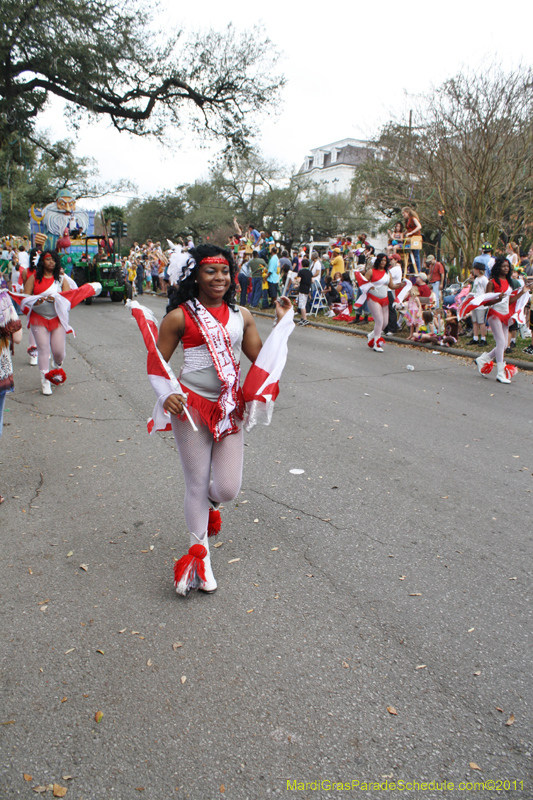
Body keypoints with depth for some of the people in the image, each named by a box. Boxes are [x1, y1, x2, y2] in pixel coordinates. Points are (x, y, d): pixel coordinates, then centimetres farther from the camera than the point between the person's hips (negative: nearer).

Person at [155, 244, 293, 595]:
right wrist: (166, 394, -21)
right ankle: (199, 552, 30)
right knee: (197, 484, 8)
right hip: (192, 406, -3)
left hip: (230, 407, 4)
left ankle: (208, 502, 41)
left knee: (228, 489, 1)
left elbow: (262, 359, 8)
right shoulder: (180, 317, -6)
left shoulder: (241, 316, 8)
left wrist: (282, 321, 2)